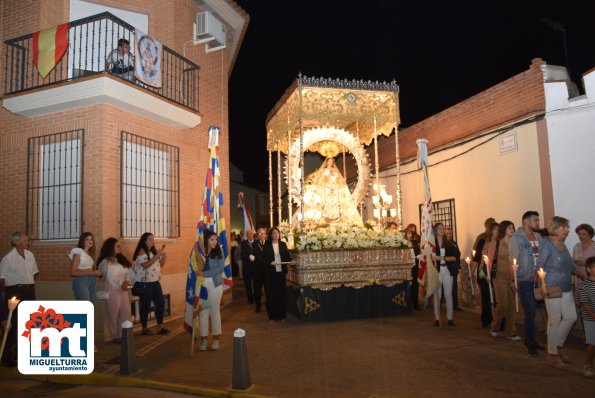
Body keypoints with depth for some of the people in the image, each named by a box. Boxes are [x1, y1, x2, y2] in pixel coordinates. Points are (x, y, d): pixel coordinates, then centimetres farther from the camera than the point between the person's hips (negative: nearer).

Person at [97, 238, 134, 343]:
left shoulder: (121, 259, 16)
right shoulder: (105, 262, -6)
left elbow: (129, 272, 9)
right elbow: (110, 278, -12)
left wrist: (128, 282, -8)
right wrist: (121, 284, -7)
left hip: (123, 290, 7)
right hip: (113, 290, -7)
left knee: (126, 312, 5)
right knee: (114, 314, 1)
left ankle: (123, 335, 15)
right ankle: (115, 336, 11)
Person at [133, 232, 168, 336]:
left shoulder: (153, 251, 13)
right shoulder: (141, 251, -11)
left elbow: (159, 265, 15)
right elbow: (144, 265, -23)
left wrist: (163, 258, -4)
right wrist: (156, 256, -25)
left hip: (155, 282, 8)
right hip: (144, 283, -8)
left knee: (160, 302, 5)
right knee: (145, 305, 0)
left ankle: (160, 326, 12)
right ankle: (144, 328, 12)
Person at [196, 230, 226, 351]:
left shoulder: (219, 252, -1)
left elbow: (220, 269, -8)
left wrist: (204, 273, -14)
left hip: (215, 284, -1)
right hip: (201, 285, 1)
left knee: (215, 310, 6)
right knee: (203, 311, 3)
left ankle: (216, 339, 17)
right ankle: (203, 339, 14)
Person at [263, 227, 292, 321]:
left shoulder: (283, 244, 8)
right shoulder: (267, 246, 1)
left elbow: (288, 256, 8)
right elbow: (265, 258, -3)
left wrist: (288, 260, -11)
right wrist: (271, 262, -20)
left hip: (281, 271, 2)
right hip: (271, 272, -2)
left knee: (282, 292, 6)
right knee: (272, 293, 1)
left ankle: (282, 314, 17)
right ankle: (273, 315, 11)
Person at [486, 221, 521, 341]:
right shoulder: (495, 243, -3)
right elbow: (490, 259, -1)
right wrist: (489, 275, -4)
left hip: (511, 277, 4)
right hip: (499, 276, -4)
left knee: (512, 305, 3)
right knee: (503, 304, -6)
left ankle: (511, 332, 13)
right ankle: (495, 327, 17)